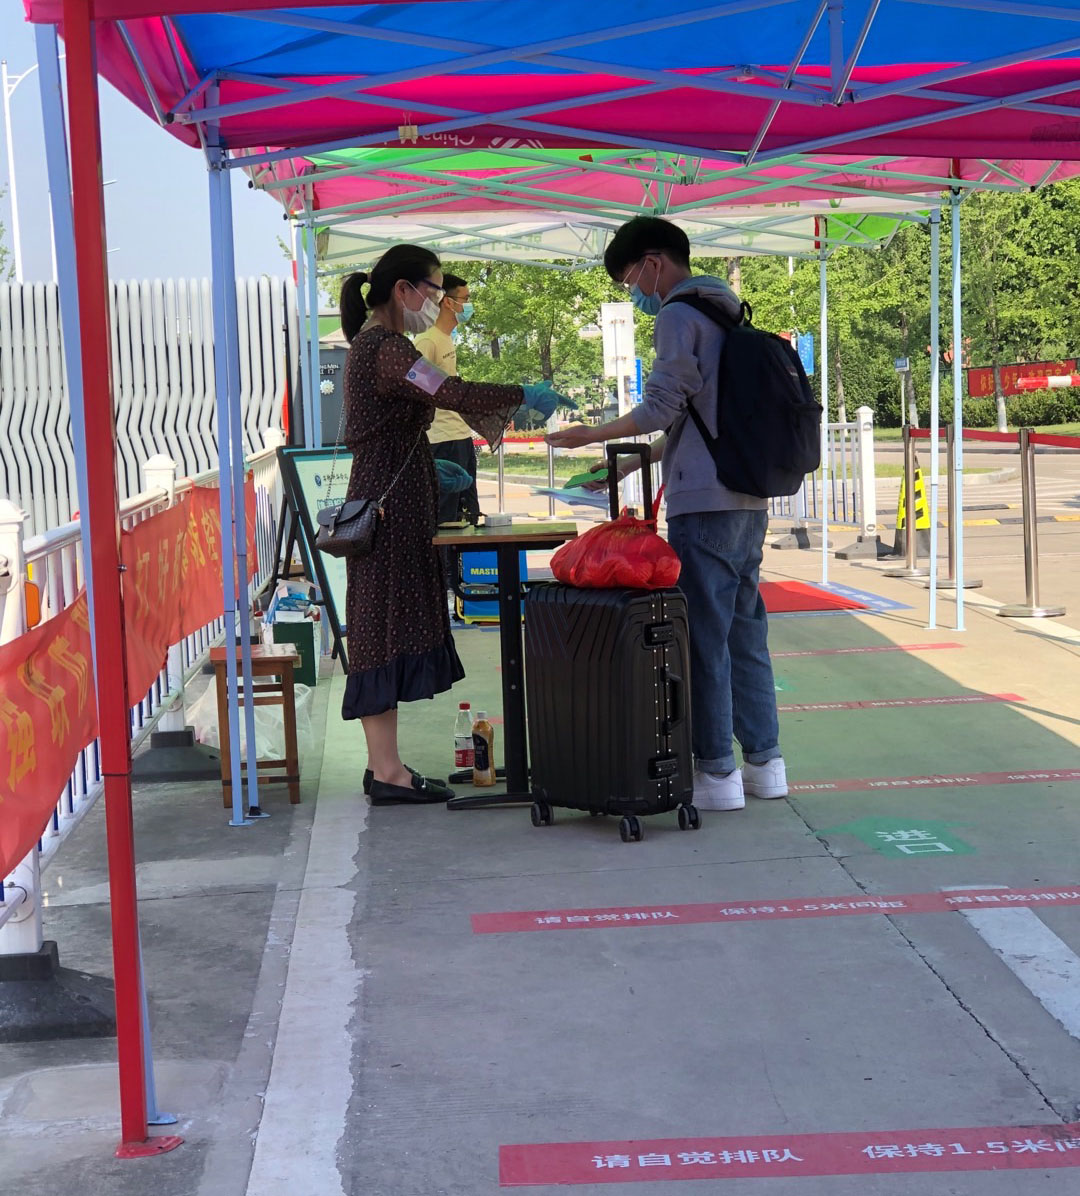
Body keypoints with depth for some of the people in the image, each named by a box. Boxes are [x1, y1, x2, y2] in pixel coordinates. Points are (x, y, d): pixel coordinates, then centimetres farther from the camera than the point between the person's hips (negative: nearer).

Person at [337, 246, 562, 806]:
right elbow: (453, 394, -26)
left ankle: (383, 765, 16)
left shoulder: (370, 345, 18)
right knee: (388, 626, -8)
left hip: (387, 499, 11)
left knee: (388, 628, 11)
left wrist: (433, 470, 20)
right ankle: (387, 772, -5)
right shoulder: (386, 348, -16)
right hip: (390, 504, -11)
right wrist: (525, 395, -16)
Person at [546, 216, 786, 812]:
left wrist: (589, 435, 1)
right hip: (748, 499, 9)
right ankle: (763, 760, 15)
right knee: (744, 628, 12)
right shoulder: (726, 312, 20)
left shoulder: (678, 316, -7)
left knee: (703, 634, -5)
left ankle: (717, 770, -3)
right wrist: (630, 461, 23)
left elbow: (661, 407, -12)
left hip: (704, 501, -9)